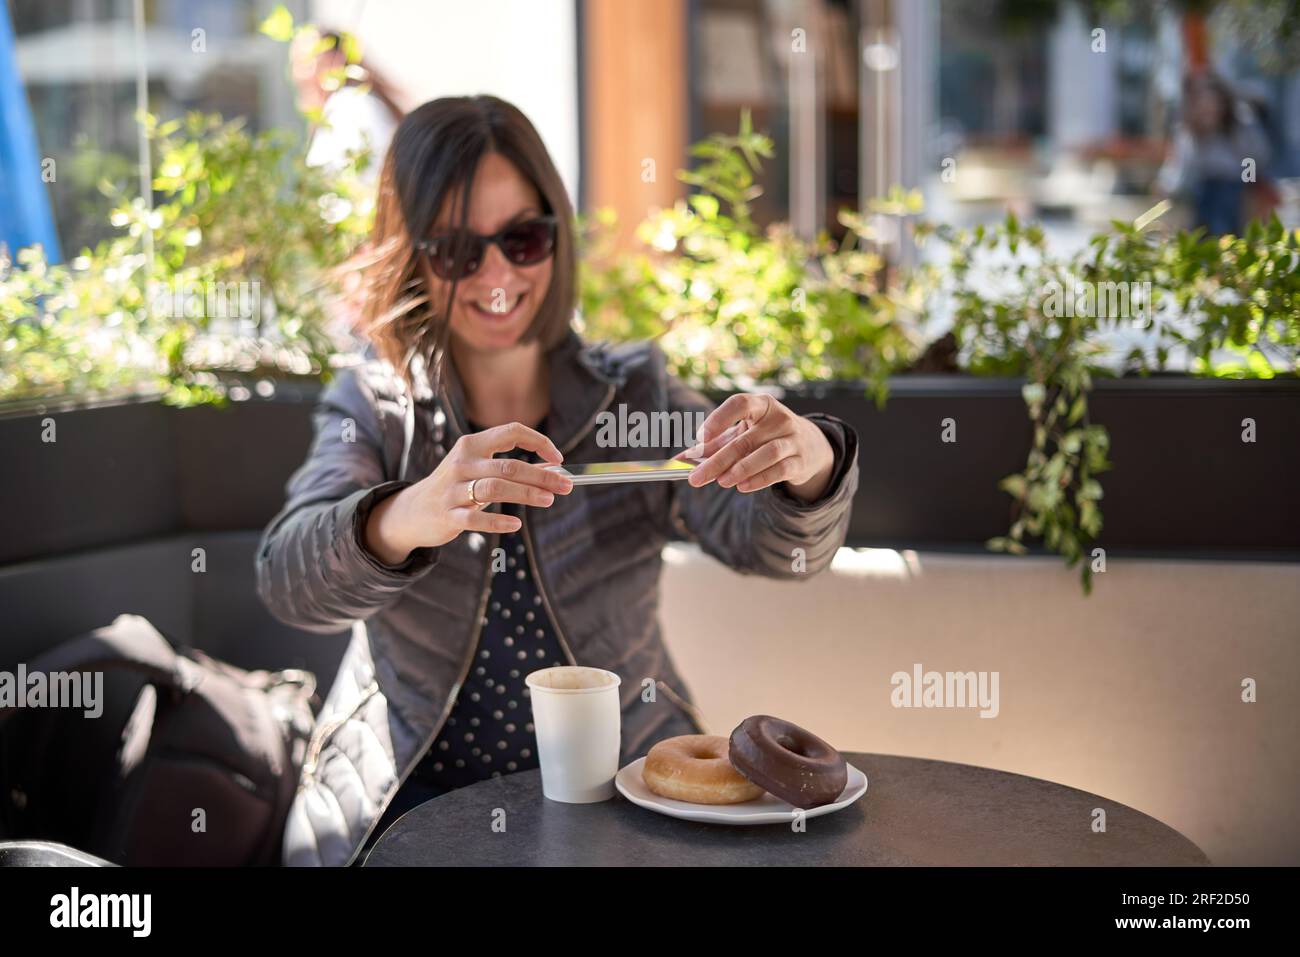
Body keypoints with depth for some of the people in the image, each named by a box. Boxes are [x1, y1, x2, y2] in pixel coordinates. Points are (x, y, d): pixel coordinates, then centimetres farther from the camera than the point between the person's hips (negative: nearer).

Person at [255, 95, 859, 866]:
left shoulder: (634, 396, 4)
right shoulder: (373, 411, 1)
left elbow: (763, 538, -10)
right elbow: (289, 579, -17)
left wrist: (808, 463, -34)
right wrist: (405, 519, -39)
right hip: (418, 795, -2)